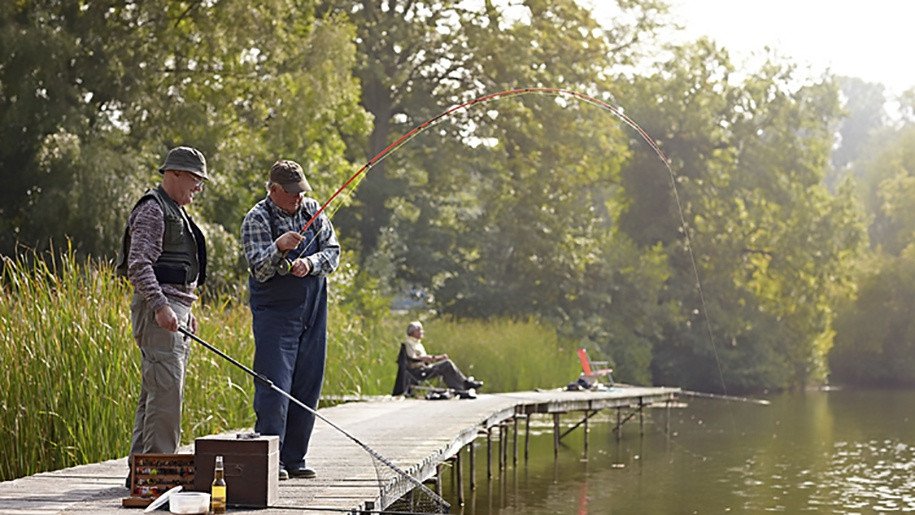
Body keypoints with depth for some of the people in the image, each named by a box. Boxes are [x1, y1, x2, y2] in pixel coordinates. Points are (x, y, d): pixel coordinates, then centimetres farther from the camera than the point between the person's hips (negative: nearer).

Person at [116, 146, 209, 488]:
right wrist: (160, 306, -25)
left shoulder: (176, 213, 23)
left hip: (175, 309, 10)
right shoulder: (152, 210, -9)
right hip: (159, 309, -10)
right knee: (166, 389, -14)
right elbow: (139, 264, -18)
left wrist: (187, 310, 25)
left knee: (156, 391, 10)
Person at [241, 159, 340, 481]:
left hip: (313, 311, 5)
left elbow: (333, 252, 5)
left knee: (307, 387, 6)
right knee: (274, 385, -12)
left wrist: (310, 263, -15)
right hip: (274, 312, -5)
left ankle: (295, 458, 13)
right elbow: (259, 271, -15)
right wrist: (279, 249, -35)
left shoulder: (312, 210, 7)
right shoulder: (256, 219, -7)